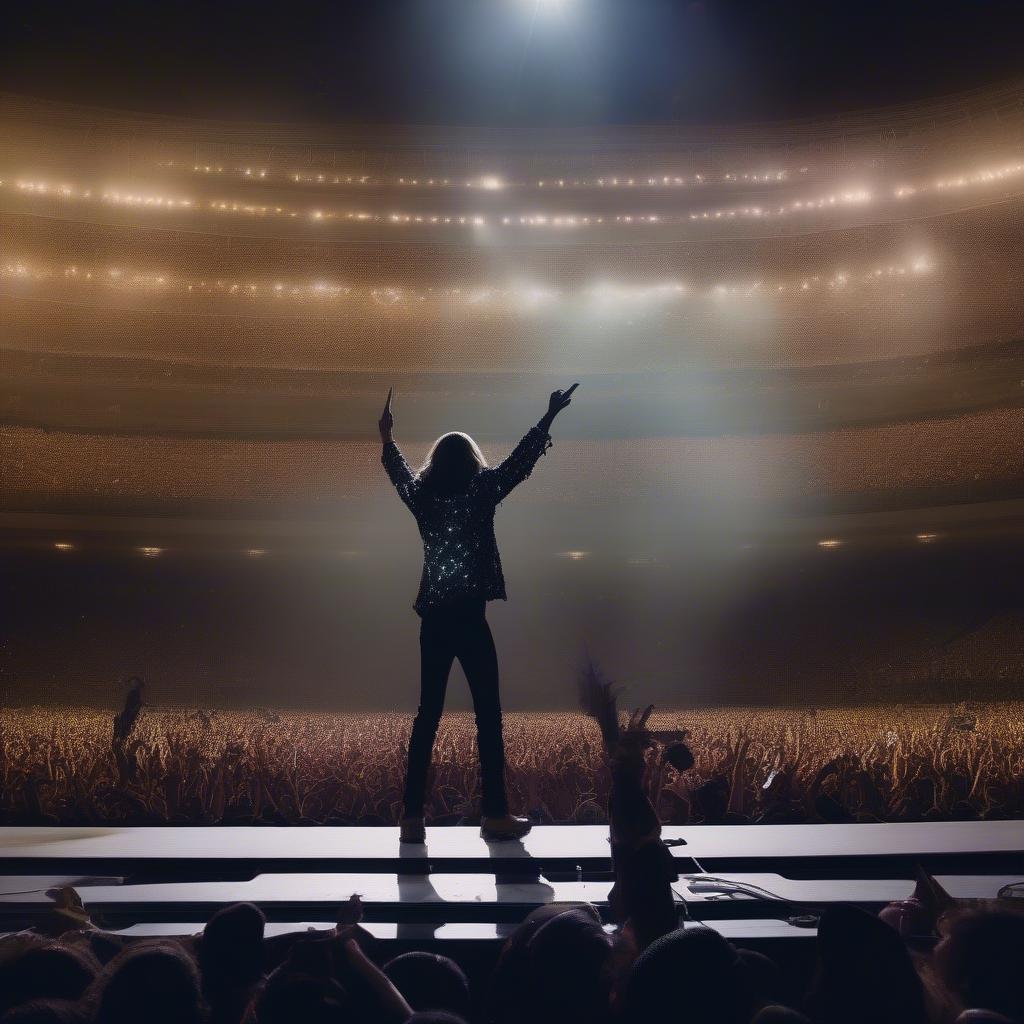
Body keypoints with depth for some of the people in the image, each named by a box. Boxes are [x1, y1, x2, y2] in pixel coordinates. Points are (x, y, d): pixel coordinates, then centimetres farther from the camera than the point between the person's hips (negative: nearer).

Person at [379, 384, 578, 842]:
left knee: (428, 714, 9)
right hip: (469, 618, -5)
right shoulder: (480, 492, -5)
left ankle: (413, 816, 9)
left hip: (433, 619, 5)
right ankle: (495, 814, 5)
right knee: (488, 716, 2)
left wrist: (387, 437, 45)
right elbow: (520, 460, 2)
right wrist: (550, 416, 11)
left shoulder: (423, 496, 7)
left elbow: (400, 472, 27)